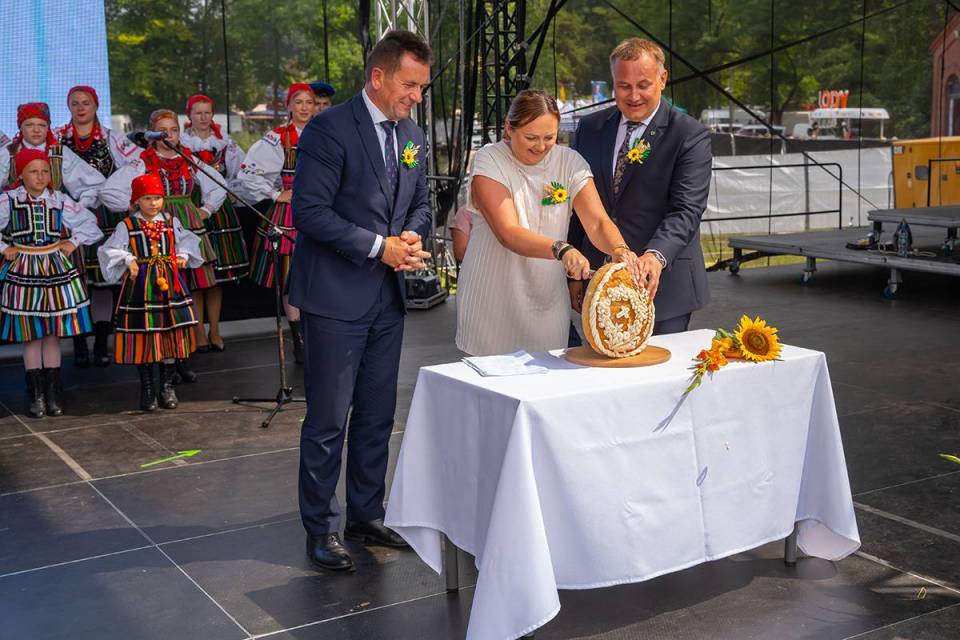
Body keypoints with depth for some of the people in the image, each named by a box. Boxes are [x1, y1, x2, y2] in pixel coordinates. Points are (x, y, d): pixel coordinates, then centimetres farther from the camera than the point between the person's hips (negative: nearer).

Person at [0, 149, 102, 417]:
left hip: (56, 270, 1)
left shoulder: (60, 200, 3)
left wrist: (73, 243, 0)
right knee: (29, 335, 4)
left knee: (53, 334, 6)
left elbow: (89, 223, 10)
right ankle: (35, 395, 14)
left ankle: (53, 394, 15)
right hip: (23, 273, -1)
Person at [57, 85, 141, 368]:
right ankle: (79, 346, 7)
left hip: (104, 217, 0)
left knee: (103, 278, 1)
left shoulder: (111, 138, 7)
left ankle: (101, 344, 9)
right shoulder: (56, 138, 8)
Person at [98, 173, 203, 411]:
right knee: (143, 336, 0)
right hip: (141, 285, -3)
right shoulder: (127, 226, -2)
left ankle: (167, 385, 17)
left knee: (171, 333, 4)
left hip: (170, 283, 3)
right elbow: (110, 250, -3)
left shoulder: (171, 222, 8)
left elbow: (187, 239, 21)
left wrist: (183, 256, 5)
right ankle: (147, 388, 13)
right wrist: (128, 260, -16)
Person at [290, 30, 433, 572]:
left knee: (378, 415, 14)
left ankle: (367, 515, 27)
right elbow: (310, 211, -17)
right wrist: (380, 246, -18)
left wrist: (411, 237, -4)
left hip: (388, 295, 7)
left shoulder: (412, 136, 10)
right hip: (337, 296, -7)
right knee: (328, 419, 1)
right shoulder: (330, 129, -12)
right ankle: (321, 527, 14)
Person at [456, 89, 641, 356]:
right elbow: (508, 233, -22)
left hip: (547, 301, 3)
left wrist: (619, 250, -29)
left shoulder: (570, 162, 1)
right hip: (493, 301, -3)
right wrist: (561, 249, -37)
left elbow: (597, 222, -7)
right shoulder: (489, 161, -10)